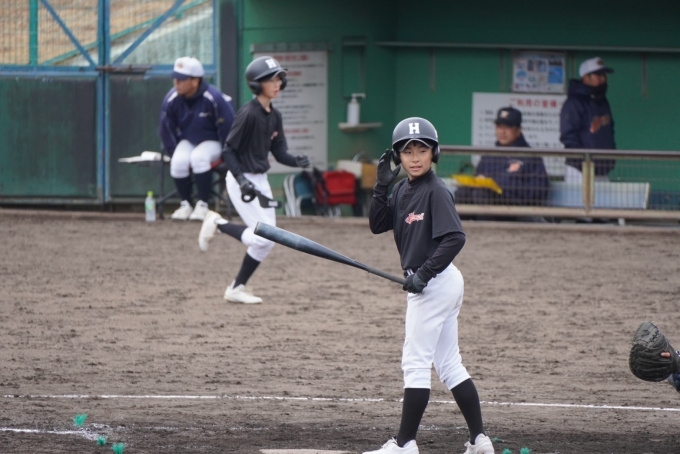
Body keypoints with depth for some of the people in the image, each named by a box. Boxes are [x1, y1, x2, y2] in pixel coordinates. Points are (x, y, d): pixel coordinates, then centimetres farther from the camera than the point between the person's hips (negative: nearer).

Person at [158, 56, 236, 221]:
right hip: (187, 141, 3)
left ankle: (202, 205, -21)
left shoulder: (215, 99, -26)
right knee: (179, 161, -28)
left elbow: (227, 129, -14)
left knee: (199, 157, -34)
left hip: (211, 142, -3)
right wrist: (174, 153, -4)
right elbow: (166, 131, 0)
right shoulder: (171, 100, -14)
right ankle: (185, 204, -8)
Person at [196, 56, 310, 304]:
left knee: (267, 240, 7)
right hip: (242, 181, -8)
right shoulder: (248, 114, -18)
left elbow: (280, 152, 8)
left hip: (261, 180, 8)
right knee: (263, 237, -13)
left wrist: (297, 161, -13)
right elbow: (228, 151, -17)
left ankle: (237, 289, 17)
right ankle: (217, 223, 8)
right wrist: (242, 179, -26)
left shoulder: (274, 116, 6)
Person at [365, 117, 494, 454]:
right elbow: (377, 225, 7)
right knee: (449, 364, 11)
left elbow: (455, 238, -22)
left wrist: (424, 273, -24)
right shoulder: (402, 190, 11)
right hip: (426, 285, 9)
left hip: (434, 284, -9)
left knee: (415, 362, -5)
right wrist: (382, 186, -3)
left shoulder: (436, 192, -14)